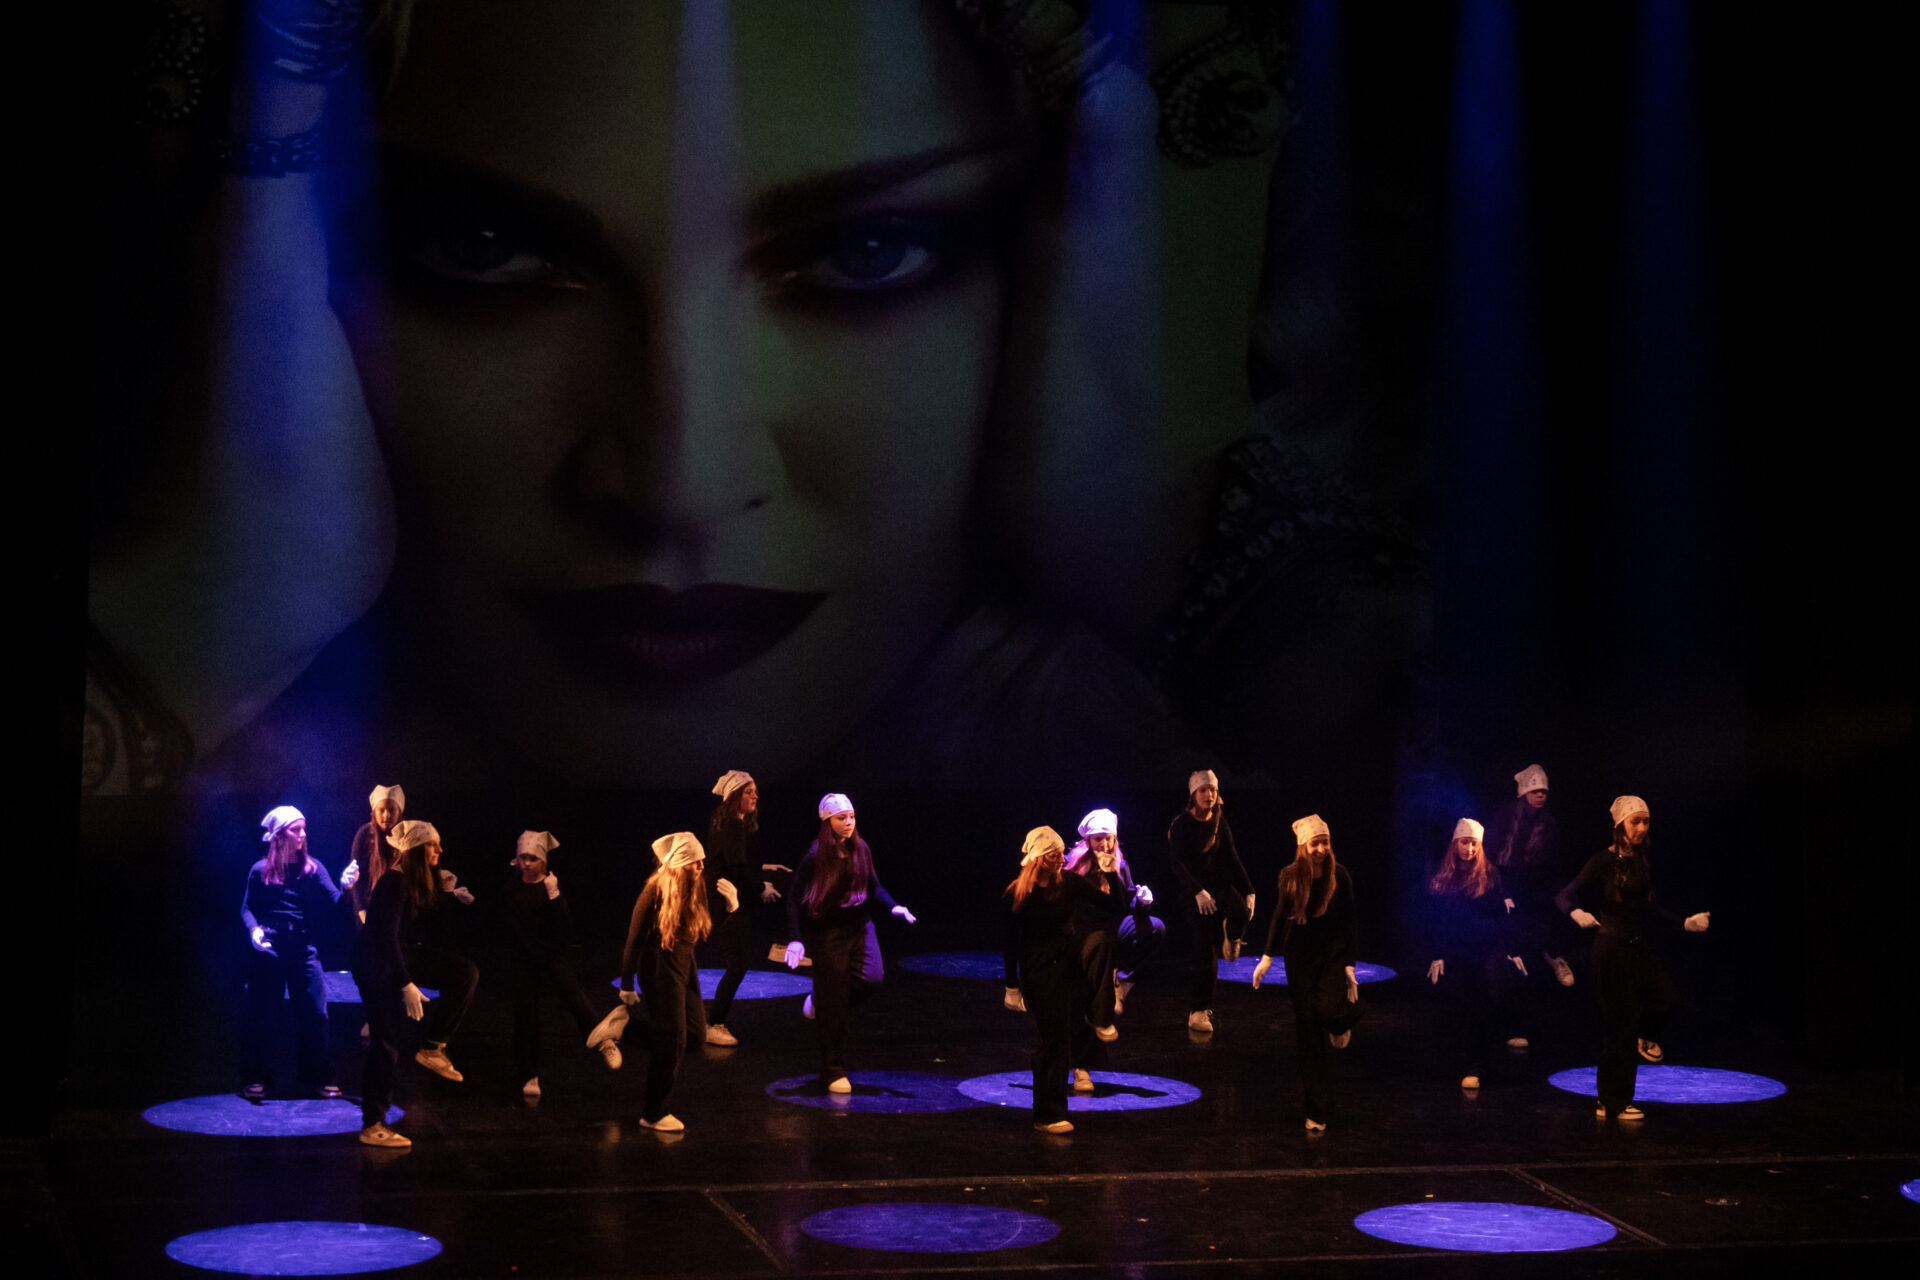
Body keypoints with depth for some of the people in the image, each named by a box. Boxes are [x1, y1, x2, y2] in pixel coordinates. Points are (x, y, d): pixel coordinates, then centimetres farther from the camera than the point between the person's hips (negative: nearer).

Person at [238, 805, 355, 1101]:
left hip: (304, 948, 1)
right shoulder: (260, 871, 3)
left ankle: (317, 1078, 7)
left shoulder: (312, 869, 6)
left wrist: (345, 887, -22)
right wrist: (253, 930, -17)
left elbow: (332, 902, -2)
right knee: (262, 1016, 2)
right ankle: (257, 1081, 11)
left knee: (315, 1013, -4)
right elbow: (247, 908, 3)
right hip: (268, 949, -1)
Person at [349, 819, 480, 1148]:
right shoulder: (395, 884, -24)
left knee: (465, 972, -3)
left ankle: (434, 1048, 2)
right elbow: (386, 938, -28)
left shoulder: (422, 880, 3)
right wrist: (407, 986, -30)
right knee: (385, 1043, -7)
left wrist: (449, 895, 0)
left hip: (404, 955, 9)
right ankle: (372, 1126, -2)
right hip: (376, 963, -9)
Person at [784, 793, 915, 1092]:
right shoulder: (815, 856, -13)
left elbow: (873, 885, 16)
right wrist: (796, 939, -19)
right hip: (827, 932, -5)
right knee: (833, 1010, -4)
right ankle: (834, 1072, 8)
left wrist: (893, 906, 0)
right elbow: (795, 899, -10)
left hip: (859, 926, 5)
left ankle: (819, 1001, 11)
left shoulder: (860, 849, 1)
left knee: (872, 976, -19)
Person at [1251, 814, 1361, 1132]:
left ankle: (1342, 1021, 15)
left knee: (1328, 1011, -26)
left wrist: (1350, 964, -6)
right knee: (1308, 1033, 1)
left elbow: (1349, 922, -2)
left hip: (1332, 951, -1)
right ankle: (1316, 1109, 7)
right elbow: (1280, 915, 9)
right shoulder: (1290, 876, -2)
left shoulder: (1339, 876, -5)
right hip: (1299, 956, 1)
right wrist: (1268, 956, 7)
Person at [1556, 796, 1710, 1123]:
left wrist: (1684, 923, 19)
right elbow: (1565, 896, -16)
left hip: (1641, 948, 6)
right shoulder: (1604, 862, -10)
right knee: (1620, 1024, -5)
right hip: (1613, 948, -6)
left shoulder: (1642, 863, 9)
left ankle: (1644, 1038, 19)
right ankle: (1613, 1103, 6)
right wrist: (1578, 914, -36)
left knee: (1667, 1000, -16)